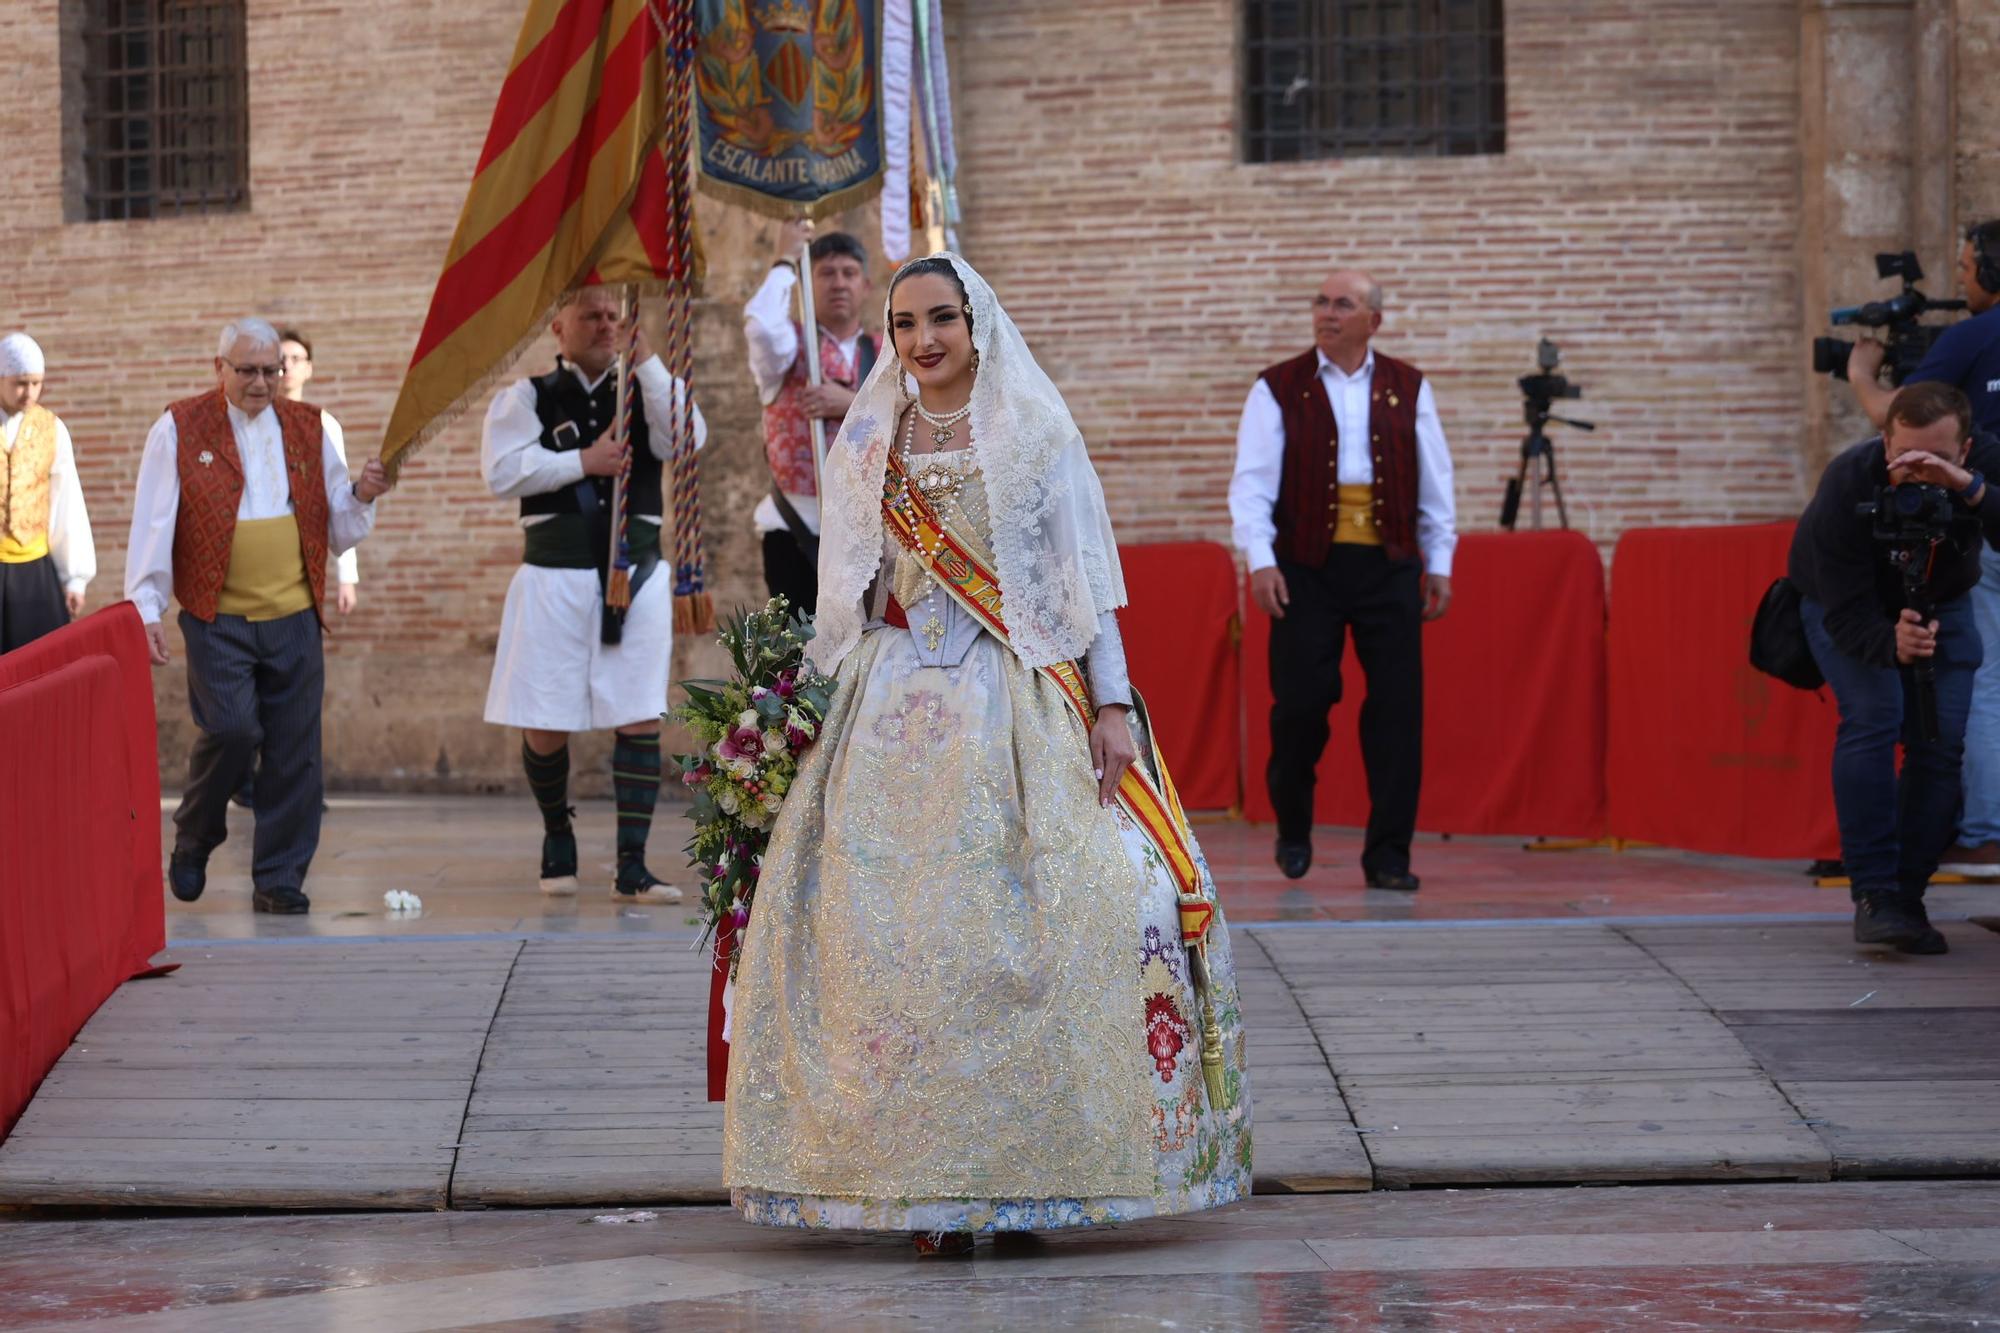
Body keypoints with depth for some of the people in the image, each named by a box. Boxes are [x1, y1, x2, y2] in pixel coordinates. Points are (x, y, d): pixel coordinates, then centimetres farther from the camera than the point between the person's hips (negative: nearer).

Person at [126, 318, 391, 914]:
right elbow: (153, 525, 0)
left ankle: (279, 880, 11)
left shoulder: (307, 428, 13)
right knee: (232, 729, -16)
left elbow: (339, 531, 17)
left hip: (294, 619, 3)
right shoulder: (179, 430, 2)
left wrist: (361, 496, -4)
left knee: (294, 754, 0)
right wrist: (146, 611, -6)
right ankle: (193, 838, 11)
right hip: (217, 619, -3)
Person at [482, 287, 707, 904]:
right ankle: (558, 836, 28)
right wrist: (583, 462, -11)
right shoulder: (528, 397, 7)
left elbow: (686, 437, -10)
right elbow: (502, 471, -7)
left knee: (640, 720, -5)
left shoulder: (648, 389, 10)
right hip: (556, 575, -1)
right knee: (546, 725, 2)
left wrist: (646, 359, -13)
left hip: (637, 572, 1)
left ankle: (632, 866, -1)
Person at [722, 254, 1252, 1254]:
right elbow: (845, 595, 17)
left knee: (1014, 925, -13)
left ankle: (1027, 1157, -5)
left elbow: (1086, 579, 2)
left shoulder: (1036, 434, 4)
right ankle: (922, 1173, -2)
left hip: (1018, 705, -2)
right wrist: (828, 708, 9)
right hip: (895, 712, 3)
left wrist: (1112, 704, -5)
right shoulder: (866, 444, 13)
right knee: (887, 930, -6)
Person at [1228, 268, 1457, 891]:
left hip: (1389, 565, 2)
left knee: (1397, 708, -1)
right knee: (1302, 699, -4)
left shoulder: (1408, 389, 9)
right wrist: (1260, 560, -13)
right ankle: (1293, 827, 21)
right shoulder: (1278, 389, 4)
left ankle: (1388, 855, 5)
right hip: (1307, 565, -2)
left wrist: (1439, 565, 7)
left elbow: (1435, 483, 11)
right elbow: (1252, 482, -2)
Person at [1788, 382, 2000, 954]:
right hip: (1844, 600, -3)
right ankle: (1873, 894, -21)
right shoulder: (1847, 485, -36)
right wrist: (1892, 644, -55)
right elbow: (1846, 613, -35)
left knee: (1941, 738, -11)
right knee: (1871, 715, -25)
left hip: (1940, 601, 3)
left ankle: (1907, 896, 0)